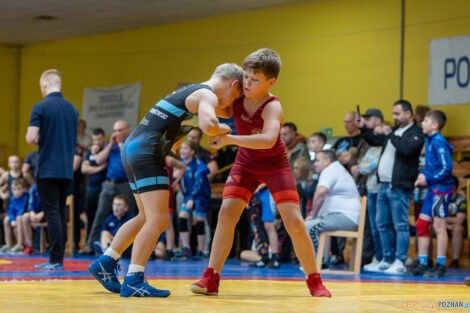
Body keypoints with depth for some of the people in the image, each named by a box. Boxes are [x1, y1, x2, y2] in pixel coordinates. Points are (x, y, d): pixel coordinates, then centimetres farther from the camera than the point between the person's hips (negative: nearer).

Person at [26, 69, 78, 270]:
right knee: (61, 213, 11)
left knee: (52, 213, -6)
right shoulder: (72, 108, 10)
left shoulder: (40, 107, -9)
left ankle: (55, 260, -8)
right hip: (66, 169, 6)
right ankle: (59, 258, 11)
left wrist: (37, 140, 7)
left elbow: (30, 138, -14)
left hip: (47, 169, -6)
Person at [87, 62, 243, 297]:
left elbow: (226, 112, 44)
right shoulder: (207, 95, -7)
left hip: (133, 148, 10)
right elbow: (208, 125, -28)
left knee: (147, 218, 19)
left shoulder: (193, 92, 23)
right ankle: (133, 282, -14)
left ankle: (104, 263, 23)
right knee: (158, 220, -11)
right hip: (147, 152, -10)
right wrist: (222, 130, -9)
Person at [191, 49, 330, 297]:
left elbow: (269, 140, -49)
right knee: (226, 213, -12)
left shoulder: (272, 107, -29)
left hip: (275, 165, -4)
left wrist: (229, 139, -50)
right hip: (246, 163, 4)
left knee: (295, 223, -10)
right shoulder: (238, 97, -14)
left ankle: (315, 281, 6)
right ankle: (211, 279, -8)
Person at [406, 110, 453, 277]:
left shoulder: (439, 142, -15)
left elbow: (447, 168, -20)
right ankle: (422, 264, 16)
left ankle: (440, 266, 3)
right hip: (432, 189, 9)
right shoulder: (429, 141, 12)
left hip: (442, 189, -9)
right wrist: (423, 175, 5)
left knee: (439, 226, -3)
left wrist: (428, 178, -14)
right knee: (421, 224, 9)